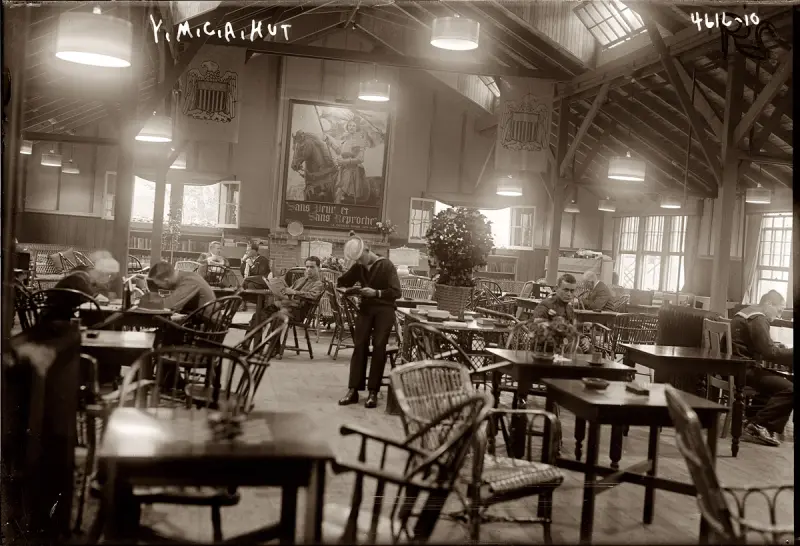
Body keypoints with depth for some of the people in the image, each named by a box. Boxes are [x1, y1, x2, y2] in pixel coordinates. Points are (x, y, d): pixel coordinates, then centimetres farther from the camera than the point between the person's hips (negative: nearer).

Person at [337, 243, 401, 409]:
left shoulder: (386, 265, -7)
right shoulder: (358, 267, 8)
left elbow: (397, 292, -13)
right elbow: (343, 282, 22)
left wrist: (376, 293, -24)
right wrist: (338, 286, 1)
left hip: (384, 310, -4)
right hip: (365, 308, 4)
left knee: (378, 347, -10)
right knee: (359, 346, -7)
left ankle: (373, 392, -7)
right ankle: (353, 390, -7)